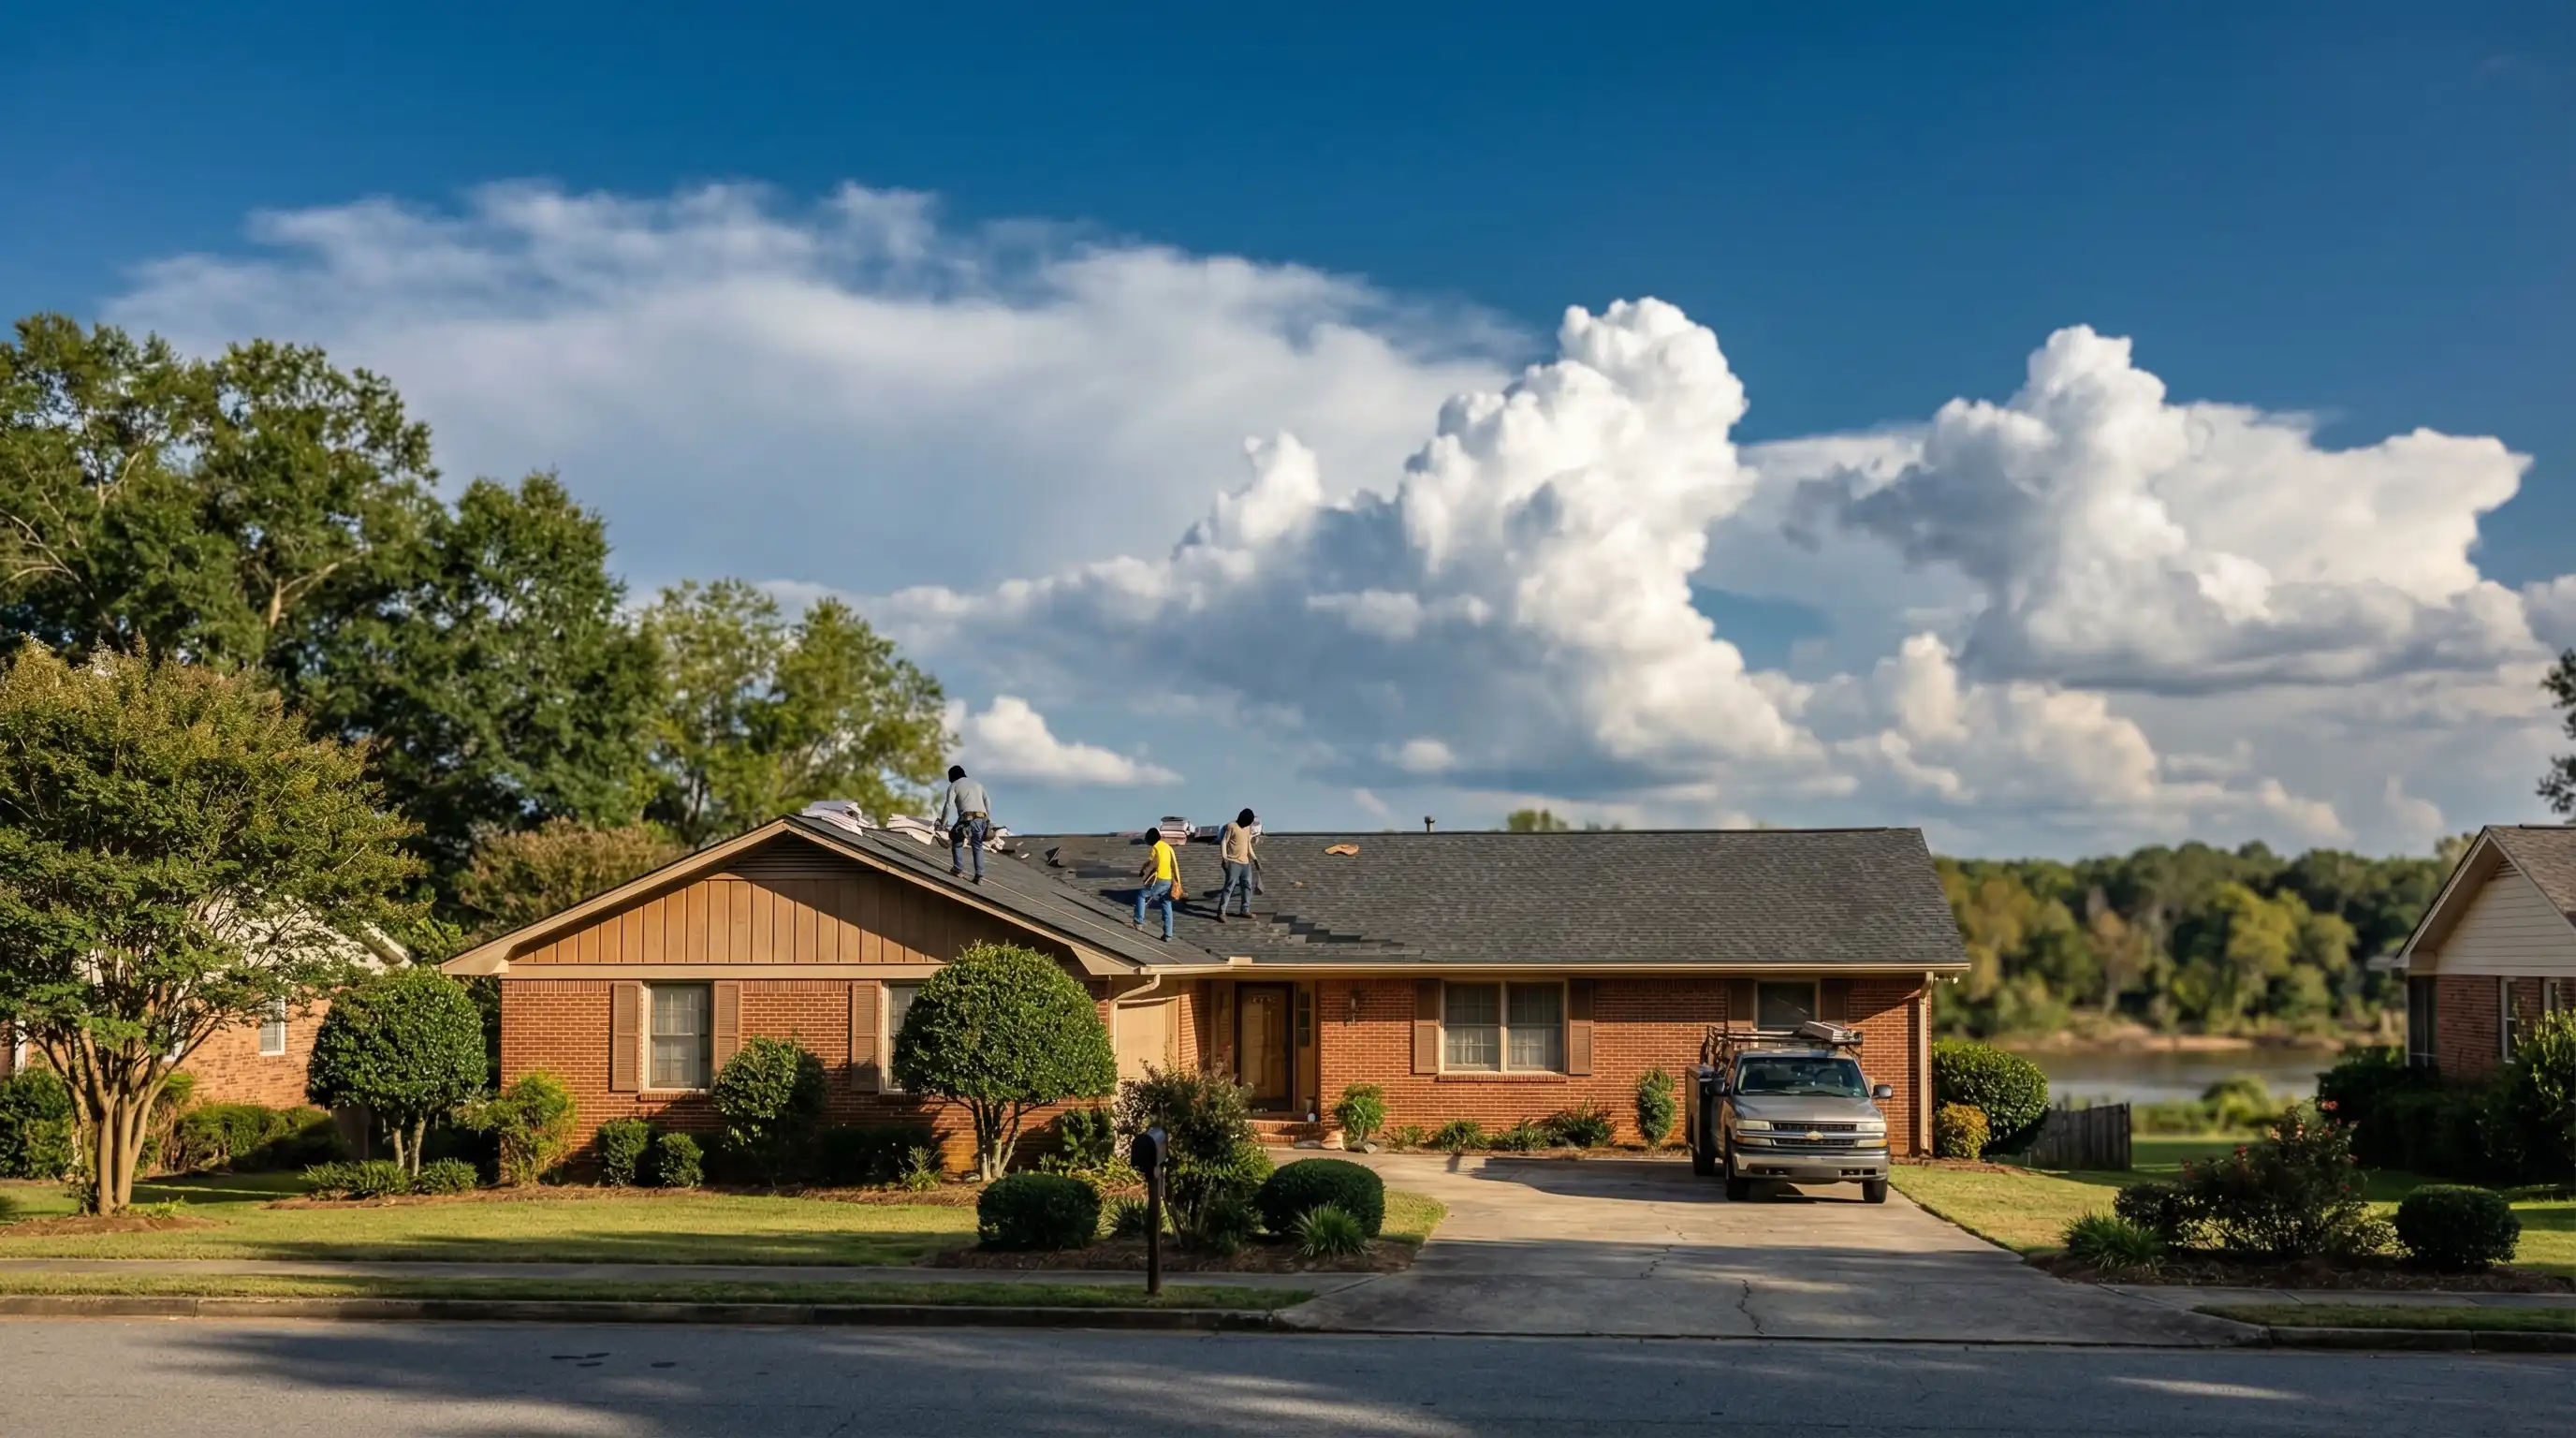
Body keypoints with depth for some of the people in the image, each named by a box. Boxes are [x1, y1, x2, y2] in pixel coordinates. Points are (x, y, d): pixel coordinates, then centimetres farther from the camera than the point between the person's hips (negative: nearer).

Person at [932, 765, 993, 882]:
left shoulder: (953, 786, 14)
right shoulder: (977, 784, 28)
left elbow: (948, 805, 1)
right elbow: (987, 801, 14)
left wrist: (943, 823, 9)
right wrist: (988, 820, 12)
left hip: (968, 818, -4)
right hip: (982, 818, 4)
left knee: (957, 842, 17)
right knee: (978, 846, 17)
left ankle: (958, 870, 8)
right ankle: (979, 875, 7)